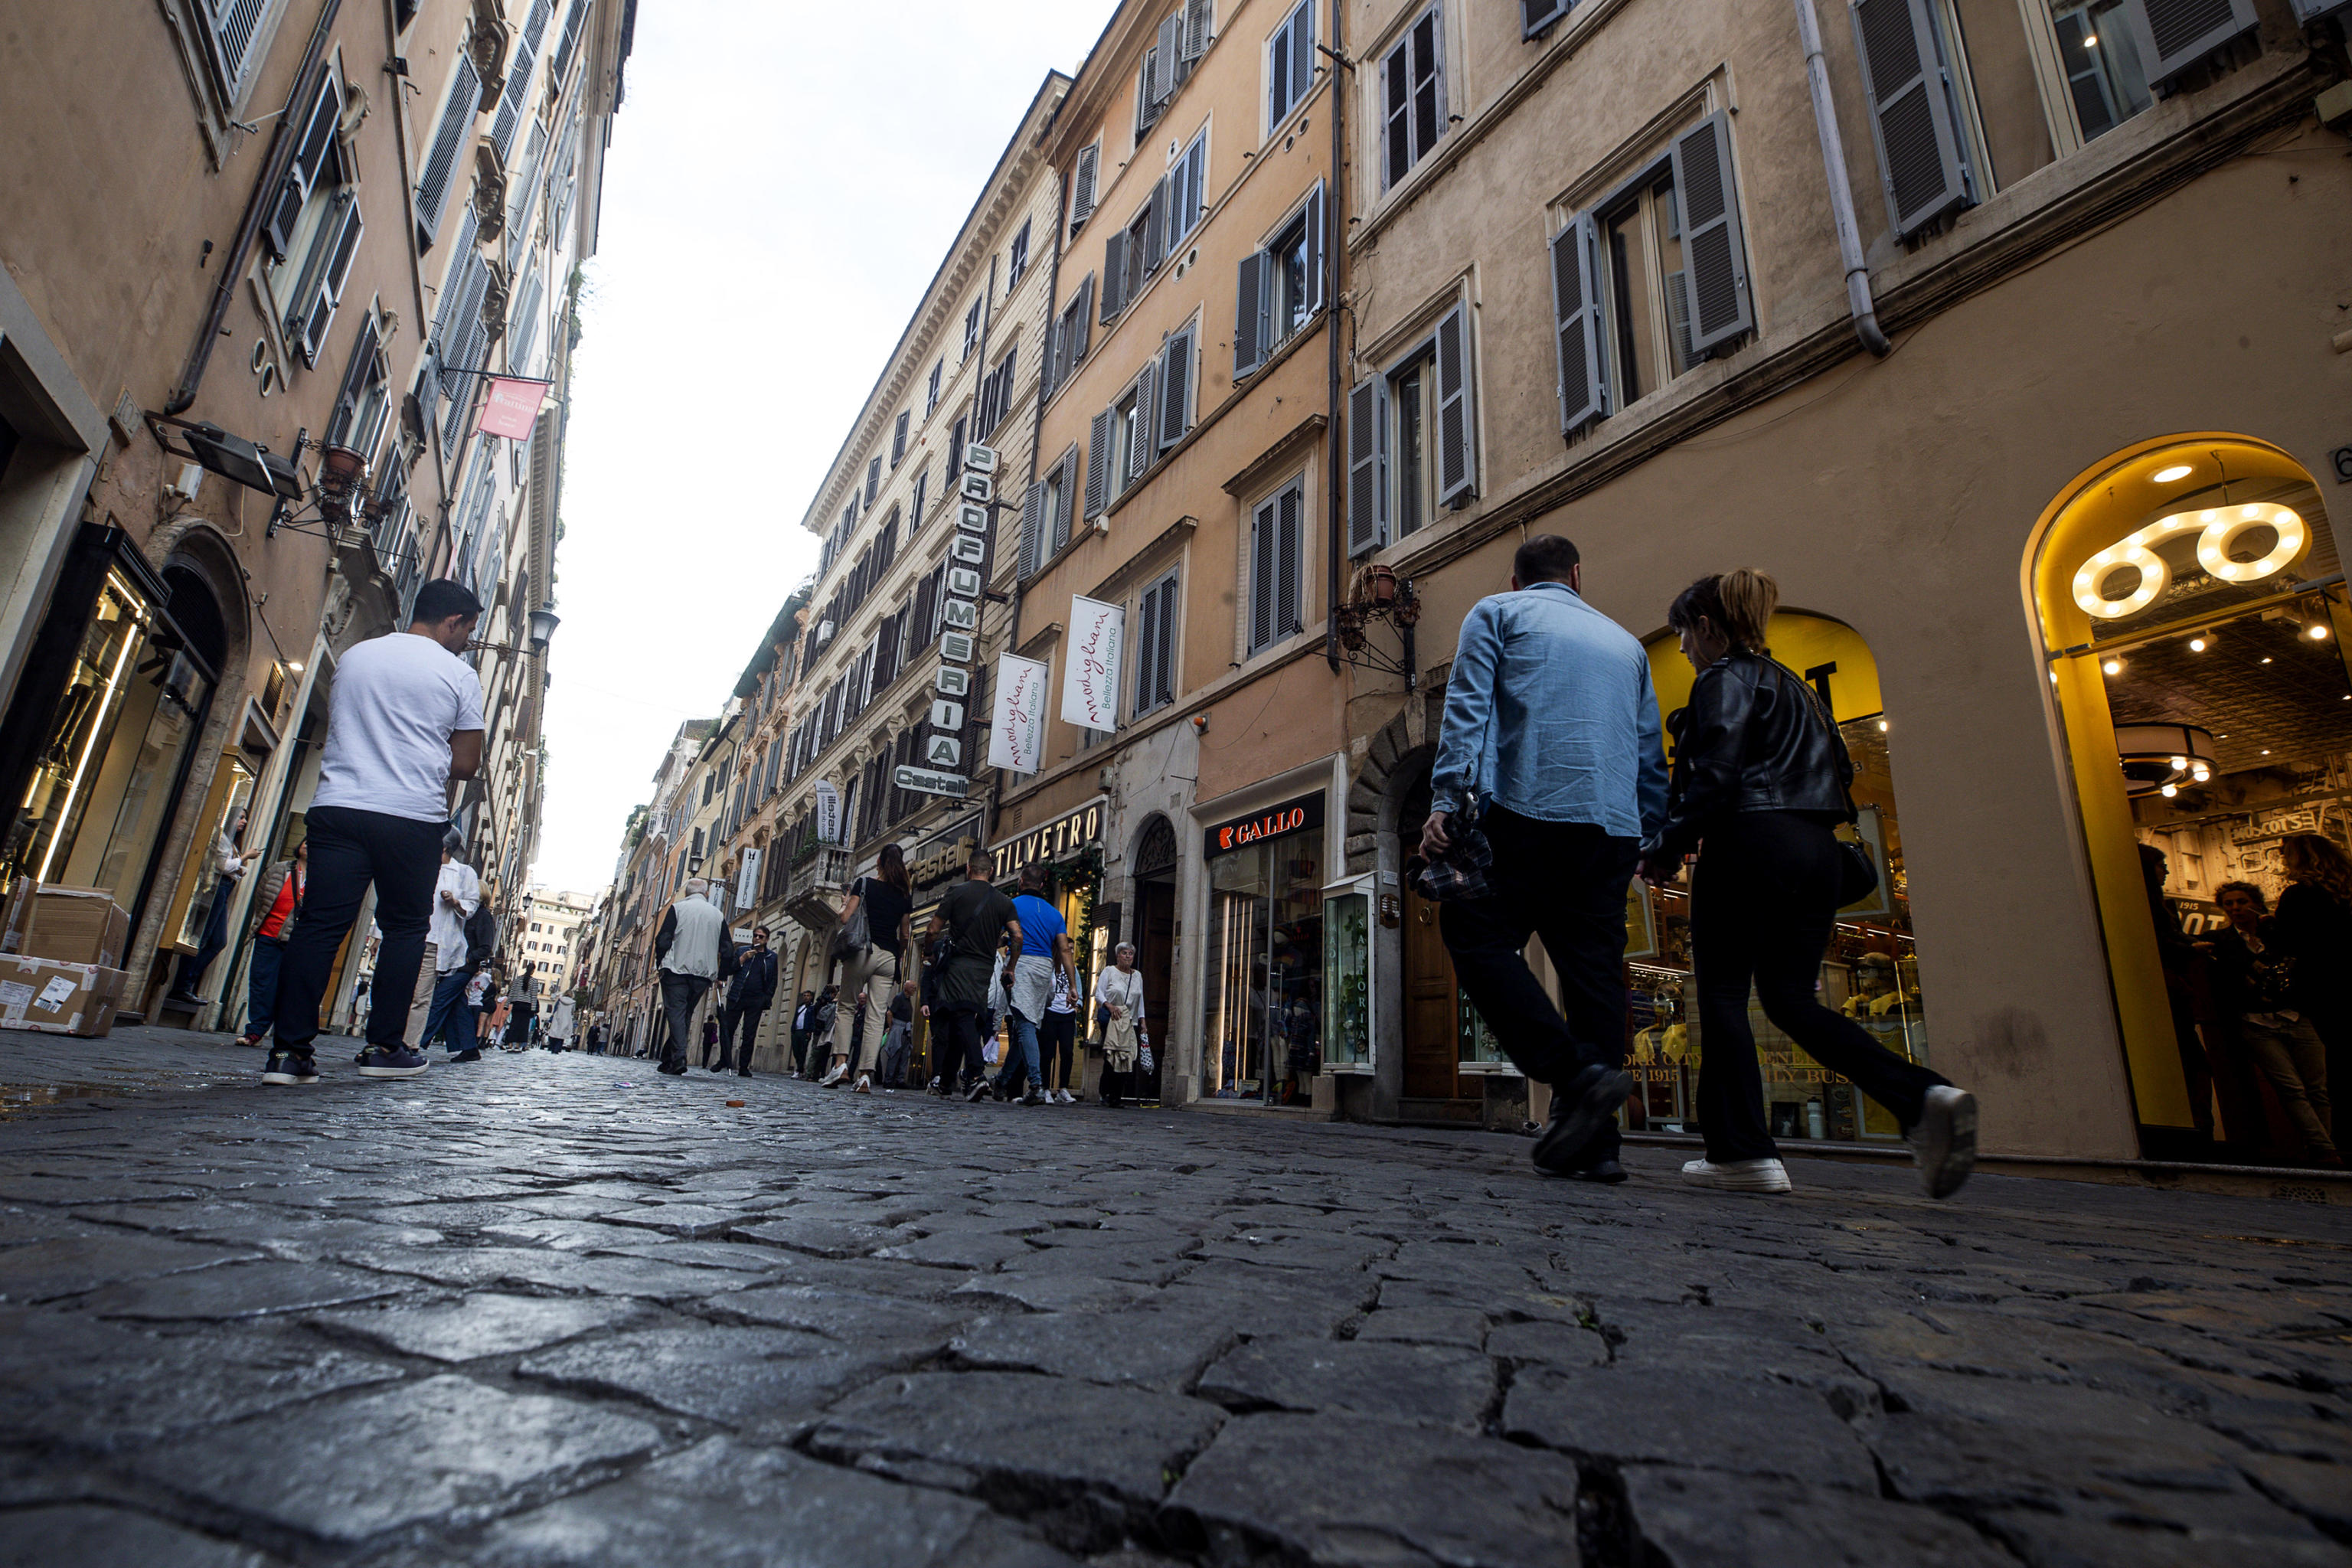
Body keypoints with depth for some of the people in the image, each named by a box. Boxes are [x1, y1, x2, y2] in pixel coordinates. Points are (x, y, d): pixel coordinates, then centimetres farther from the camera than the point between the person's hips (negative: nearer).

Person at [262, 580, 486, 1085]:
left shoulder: (354, 656, 16)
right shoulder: (459, 673, 2)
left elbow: (333, 727, 27)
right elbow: (466, 764, 2)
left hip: (337, 805, 4)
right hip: (413, 816, -4)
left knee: (319, 924, 1)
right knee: (405, 927, 7)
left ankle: (289, 1049, -3)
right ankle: (385, 1047, 9)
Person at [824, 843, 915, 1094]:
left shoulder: (865, 883, 2)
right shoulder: (905, 894, 11)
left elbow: (846, 918, -4)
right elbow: (904, 936, 12)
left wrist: (844, 907, 17)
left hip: (863, 950, -2)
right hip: (889, 956, 2)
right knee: (876, 1016, -1)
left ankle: (841, 1063, -9)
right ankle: (865, 1075, -6)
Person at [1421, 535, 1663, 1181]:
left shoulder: (1496, 613, 13)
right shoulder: (1624, 640, 27)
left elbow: (1466, 709, -3)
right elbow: (1651, 755, 25)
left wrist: (1446, 800, -11)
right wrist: (1649, 840, 28)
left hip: (1530, 810, -5)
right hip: (1612, 825, 5)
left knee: (1479, 939, -2)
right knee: (1594, 968, 5)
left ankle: (1578, 1074, -17)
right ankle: (1593, 1143, 3)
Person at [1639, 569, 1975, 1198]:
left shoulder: (1724, 679, -4)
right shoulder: (1793, 684, 23)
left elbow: (1715, 778, -15)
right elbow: (1838, 768, 21)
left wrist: (1664, 849, -8)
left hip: (1751, 844, -8)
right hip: (1816, 850, 9)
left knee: (1723, 994, -1)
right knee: (1791, 998, 10)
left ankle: (1743, 1151, -2)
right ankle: (1923, 1097, -7)